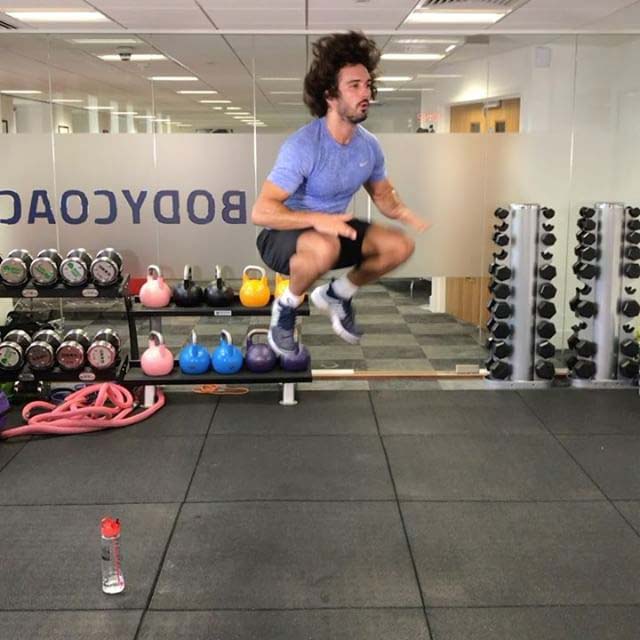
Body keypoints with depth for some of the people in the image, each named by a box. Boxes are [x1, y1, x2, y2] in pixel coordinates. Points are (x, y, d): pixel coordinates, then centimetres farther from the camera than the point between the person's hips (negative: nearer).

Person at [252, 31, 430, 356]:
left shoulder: (369, 145, -6)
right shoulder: (303, 146, -27)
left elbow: (385, 198, 10)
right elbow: (261, 212, -29)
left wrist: (419, 221, -10)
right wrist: (317, 219, -42)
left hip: (333, 228, 7)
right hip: (284, 235, -7)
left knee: (400, 245, -9)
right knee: (325, 247, -40)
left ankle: (336, 294, 16)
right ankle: (286, 307, -7)